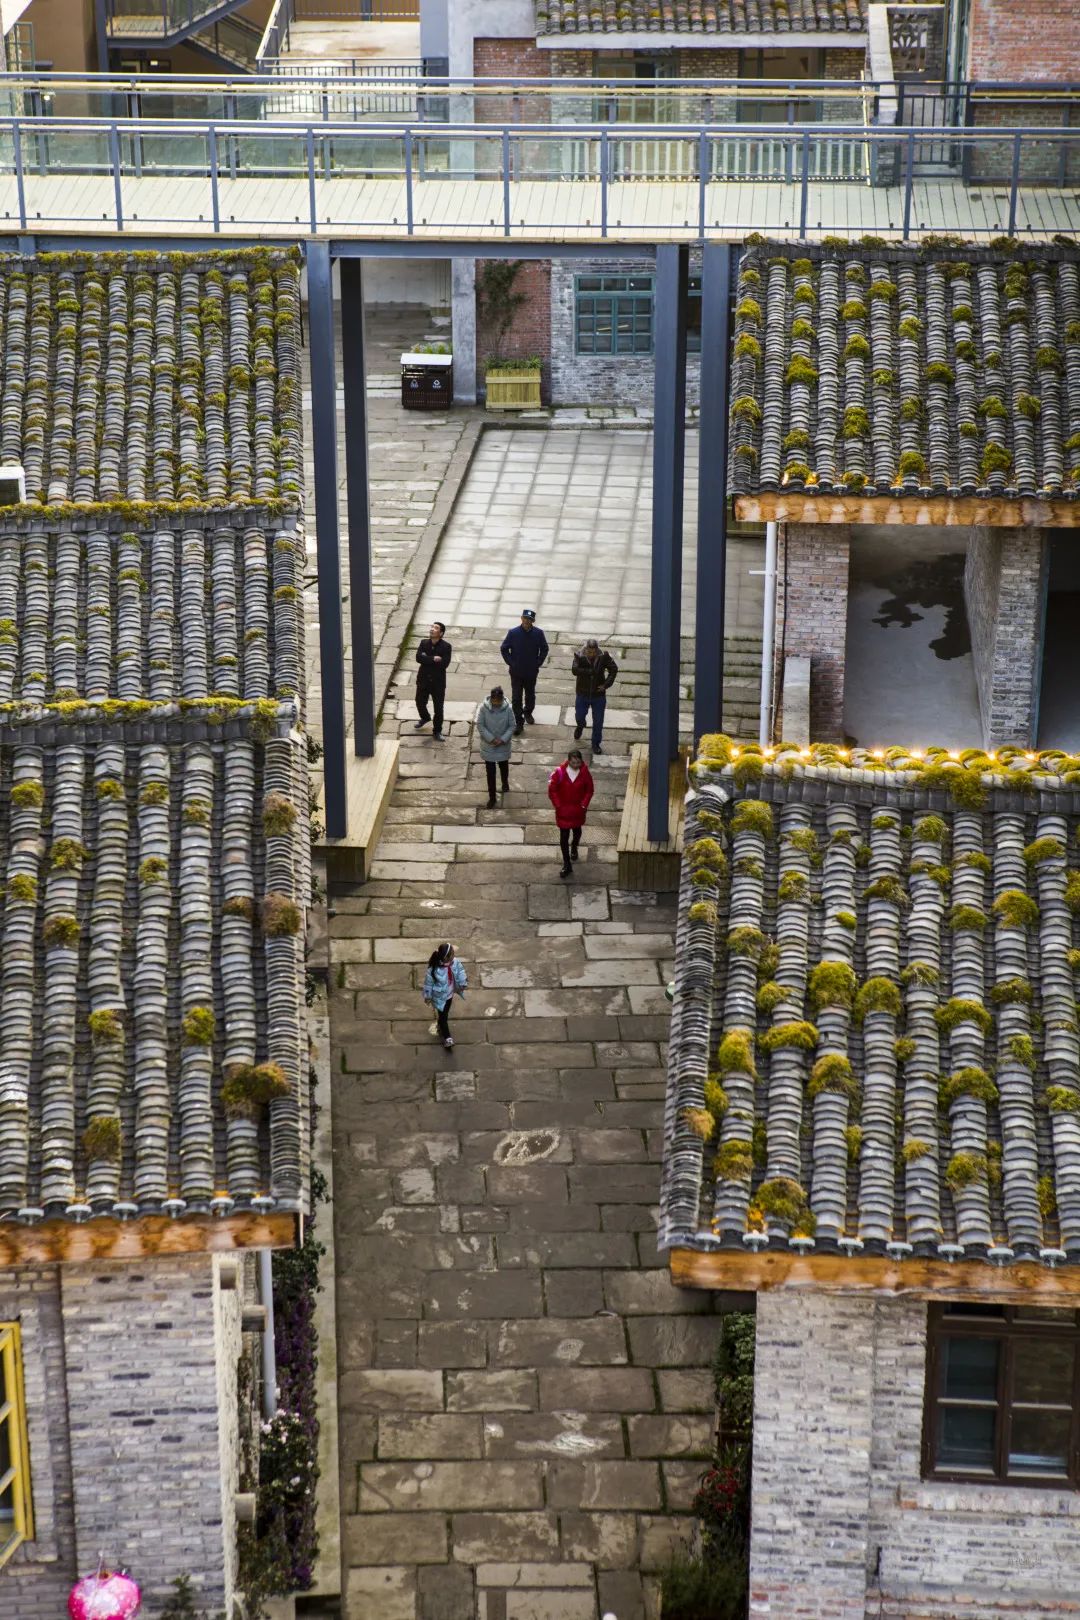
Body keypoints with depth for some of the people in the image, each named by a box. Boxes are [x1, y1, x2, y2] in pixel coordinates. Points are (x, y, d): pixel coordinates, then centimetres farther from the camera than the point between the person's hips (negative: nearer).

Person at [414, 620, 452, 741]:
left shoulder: (446, 647, -13)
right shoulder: (424, 643, -3)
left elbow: (445, 664, -24)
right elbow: (418, 658, -17)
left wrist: (427, 659, -20)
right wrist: (433, 659, -27)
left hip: (438, 682, -3)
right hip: (423, 680, 3)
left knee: (438, 708, 3)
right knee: (420, 702, 19)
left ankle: (437, 731, 19)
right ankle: (425, 718, 51)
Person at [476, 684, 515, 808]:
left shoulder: (508, 709, -16)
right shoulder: (483, 708, -18)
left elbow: (512, 726, -8)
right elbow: (480, 726, -13)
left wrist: (503, 739, -18)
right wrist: (491, 739, -19)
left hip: (503, 745, 1)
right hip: (488, 746, -1)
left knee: (504, 766, 25)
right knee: (490, 772, 2)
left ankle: (505, 783, 56)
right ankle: (492, 797, 14)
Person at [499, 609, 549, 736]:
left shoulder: (538, 634, -11)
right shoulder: (513, 633, -14)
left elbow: (544, 649, 4)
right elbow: (504, 649, -3)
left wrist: (538, 663, -2)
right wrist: (510, 663, -7)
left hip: (531, 672, 2)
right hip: (516, 673, -1)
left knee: (530, 695, 20)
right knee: (516, 698, 0)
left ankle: (528, 712, 45)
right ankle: (519, 723, 8)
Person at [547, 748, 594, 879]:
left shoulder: (584, 772, -15)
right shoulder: (559, 772, -20)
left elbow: (589, 790, -3)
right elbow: (552, 790, -11)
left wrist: (584, 805, -10)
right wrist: (558, 806, -13)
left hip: (578, 809, 2)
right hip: (563, 809, -2)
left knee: (577, 831, 25)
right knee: (564, 836, -1)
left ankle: (574, 848, 58)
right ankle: (567, 865, 5)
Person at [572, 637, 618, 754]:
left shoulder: (604, 657, -12)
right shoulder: (579, 657, -16)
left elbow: (614, 669, -6)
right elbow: (575, 670, -31)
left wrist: (606, 684, -15)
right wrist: (591, 671, -35)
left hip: (598, 695, 0)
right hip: (582, 695, 0)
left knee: (598, 722, 6)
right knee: (579, 716, 12)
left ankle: (596, 744, 24)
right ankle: (580, 726, 50)